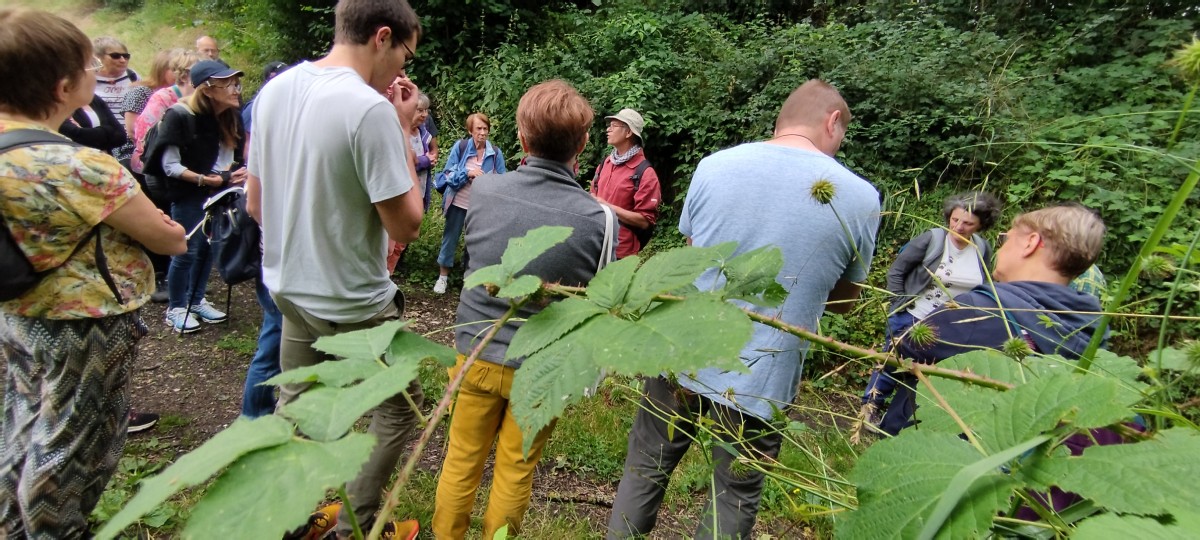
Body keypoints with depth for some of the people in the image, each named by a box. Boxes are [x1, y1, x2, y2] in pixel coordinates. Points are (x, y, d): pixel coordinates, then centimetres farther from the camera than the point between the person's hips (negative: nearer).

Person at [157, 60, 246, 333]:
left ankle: (197, 301, 27)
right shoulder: (179, 117, -18)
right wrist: (205, 179, -23)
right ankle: (176, 308, 16)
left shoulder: (229, 118, -1)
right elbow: (170, 166, -17)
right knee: (186, 252, 0)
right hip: (187, 195, -6)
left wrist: (230, 174, -13)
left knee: (208, 248, 12)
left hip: (216, 193, 6)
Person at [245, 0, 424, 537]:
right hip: (354, 301, -7)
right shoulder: (371, 107, -24)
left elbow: (256, 203, 8)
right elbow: (406, 224, -20)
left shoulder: (273, 91, 0)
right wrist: (403, 130, -12)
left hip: (290, 289, 8)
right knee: (401, 404, 14)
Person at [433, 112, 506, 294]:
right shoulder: (460, 146, -7)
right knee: (450, 237, 12)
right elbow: (448, 174, -7)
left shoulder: (496, 153, -6)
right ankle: (443, 276, 26)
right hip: (459, 202, 0)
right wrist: (467, 173, -22)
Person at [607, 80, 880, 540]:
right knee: (735, 501, 19)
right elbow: (843, 299, 6)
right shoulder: (861, 198, -8)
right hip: (759, 383, -1)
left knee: (644, 471, 21)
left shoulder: (713, 165, -3)